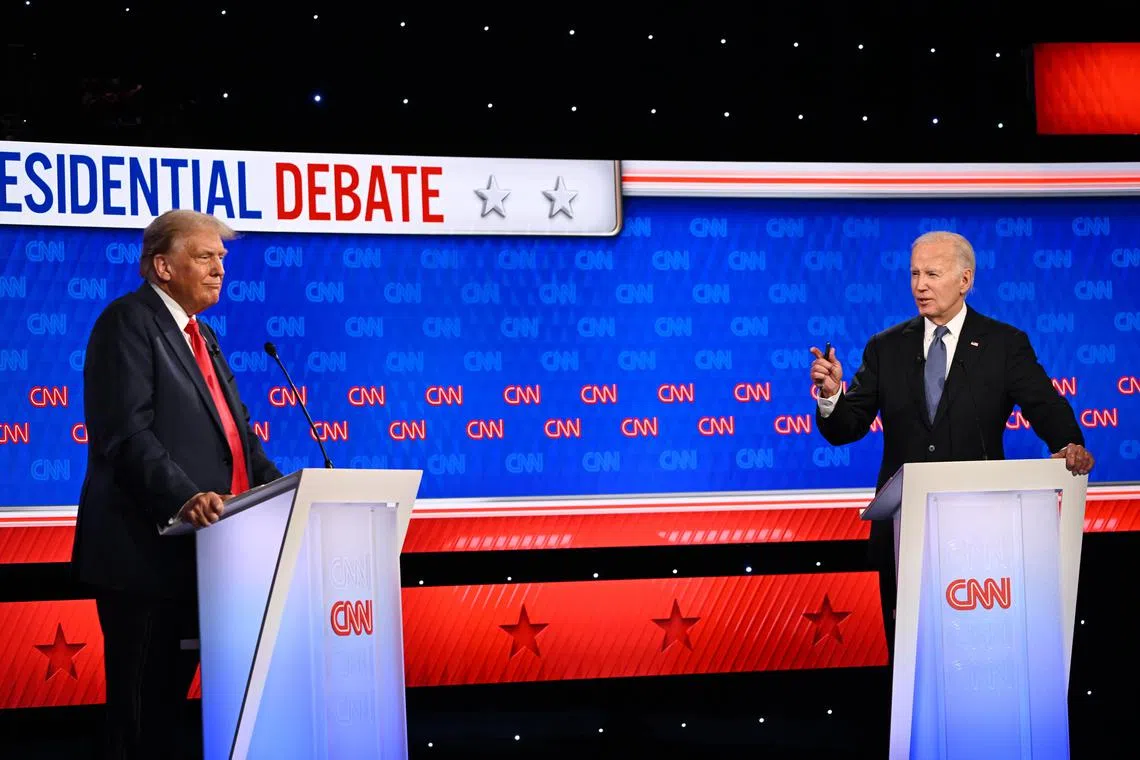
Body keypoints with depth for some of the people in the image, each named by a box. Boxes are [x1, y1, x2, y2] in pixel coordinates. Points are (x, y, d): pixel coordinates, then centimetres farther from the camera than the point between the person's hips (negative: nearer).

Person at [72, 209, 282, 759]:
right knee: (139, 712, -4)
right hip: (146, 550, -9)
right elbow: (125, 432, -18)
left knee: (171, 700, 11)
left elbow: (236, 432, 20)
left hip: (195, 551, 9)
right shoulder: (128, 321, -7)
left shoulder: (200, 337, 21)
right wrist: (184, 498, -31)